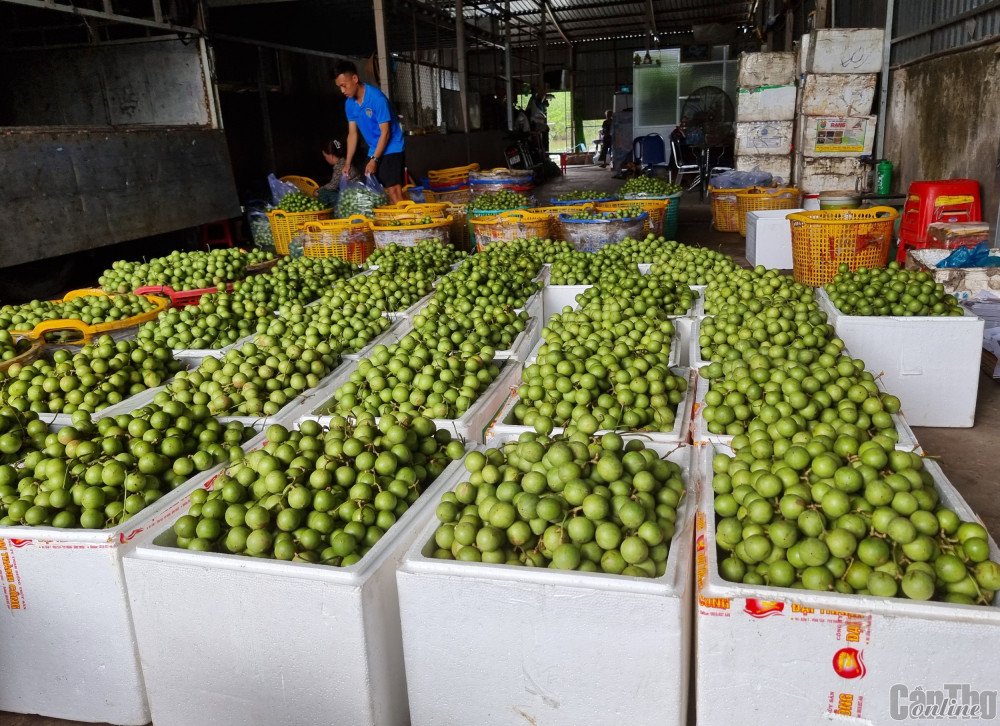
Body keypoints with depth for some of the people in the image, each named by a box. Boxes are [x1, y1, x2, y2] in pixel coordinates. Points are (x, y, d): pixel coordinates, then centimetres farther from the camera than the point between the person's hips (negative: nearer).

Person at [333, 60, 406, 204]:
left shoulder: (377, 98, -20)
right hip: (373, 150, 7)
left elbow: (385, 132, -19)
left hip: (390, 149, -7)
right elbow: (352, 134, 7)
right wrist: (347, 163, 2)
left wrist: (374, 160, -20)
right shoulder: (349, 104, 2)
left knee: (393, 190, -16)